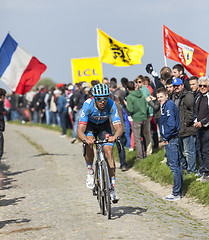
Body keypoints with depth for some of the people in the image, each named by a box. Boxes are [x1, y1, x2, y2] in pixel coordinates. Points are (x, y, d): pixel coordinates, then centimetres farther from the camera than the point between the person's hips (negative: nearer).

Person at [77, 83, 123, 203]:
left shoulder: (111, 105, -32)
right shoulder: (88, 105, -34)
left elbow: (119, 128, -36)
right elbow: (80, 130, -37)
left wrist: (115, 136, -58)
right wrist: (86, 139, -59)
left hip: (104, 126, 1)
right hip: (90, 125, -1)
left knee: (109, 152, -17)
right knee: (89, 144, -31)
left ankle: (112, 188, -11)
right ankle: (90, 171, -6)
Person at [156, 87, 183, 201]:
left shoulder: (169, 105, -14)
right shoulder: (165, 106, 16)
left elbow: (171, 124, -22)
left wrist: (166, 138, -13)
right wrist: (166, 138, 13)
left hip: (171, 140, -10)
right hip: (170, 139, 10)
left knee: (174, 166, -7)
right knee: (176, 165, 13)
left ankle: (176, 193, -5)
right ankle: (179, 191, 19)